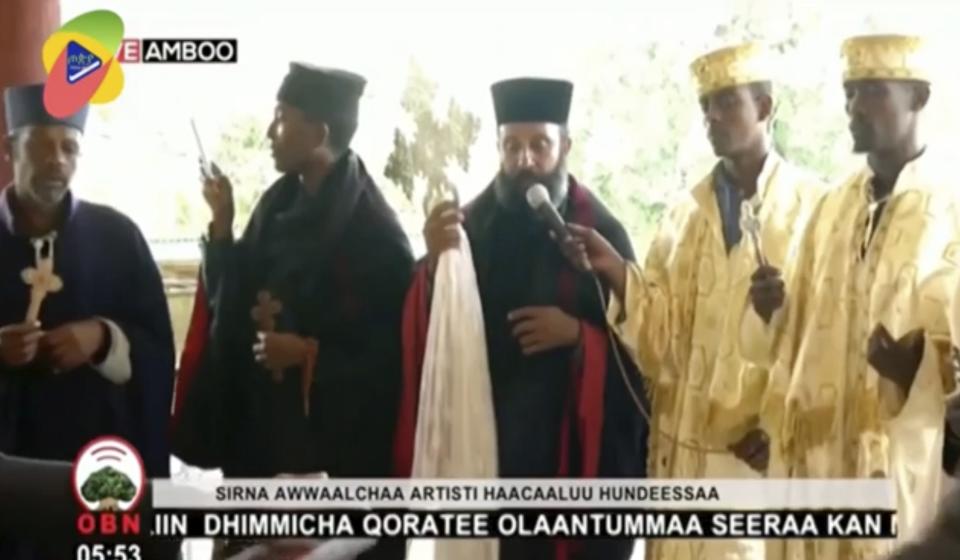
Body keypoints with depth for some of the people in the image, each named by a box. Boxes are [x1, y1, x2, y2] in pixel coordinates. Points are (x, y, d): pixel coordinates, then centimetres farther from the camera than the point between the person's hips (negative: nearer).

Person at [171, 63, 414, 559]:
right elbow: (232, 295, 8)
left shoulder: (370, 227, -16)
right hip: (258, 416, 7)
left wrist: (309, 353, -18)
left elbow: (393, 346, -14)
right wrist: (222, 224, -2)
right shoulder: (278, 202, 6)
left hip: (332, 430, -7)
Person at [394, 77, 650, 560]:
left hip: (577, 447, -2)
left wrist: (578, 334, -18)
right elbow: (428, 332, -2)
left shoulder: (601, 233, -1)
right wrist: (434, 264, -20)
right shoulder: (471, 225, 4)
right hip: (485, 441, 2)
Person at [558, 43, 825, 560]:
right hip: (687, 445, 3)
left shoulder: (814, 208, -3)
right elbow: (660, 337, 1)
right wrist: (617, 271, -14)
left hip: (773, 448, -3)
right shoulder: (685, 213, 8)